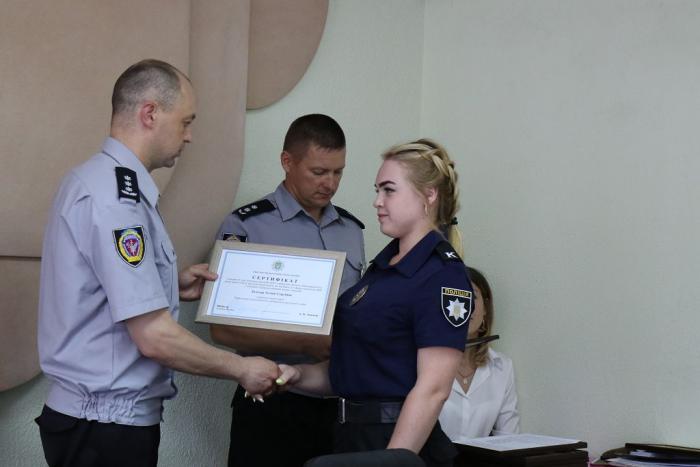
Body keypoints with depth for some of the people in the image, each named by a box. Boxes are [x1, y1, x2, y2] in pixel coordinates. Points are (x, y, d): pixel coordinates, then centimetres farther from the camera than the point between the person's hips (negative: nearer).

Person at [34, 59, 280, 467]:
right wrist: (241, 369, -11)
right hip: (109, 423, -10)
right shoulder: (116, 199, -21)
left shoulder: (94, 179, 11)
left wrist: (170, 286, 11)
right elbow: (154, 337, -23)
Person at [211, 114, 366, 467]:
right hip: (273, 402, -5)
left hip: (339, 402, 5)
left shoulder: (352, 230, 11)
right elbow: (223, 329, -11)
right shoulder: (245, 227, -6)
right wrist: (306, 345, -19)